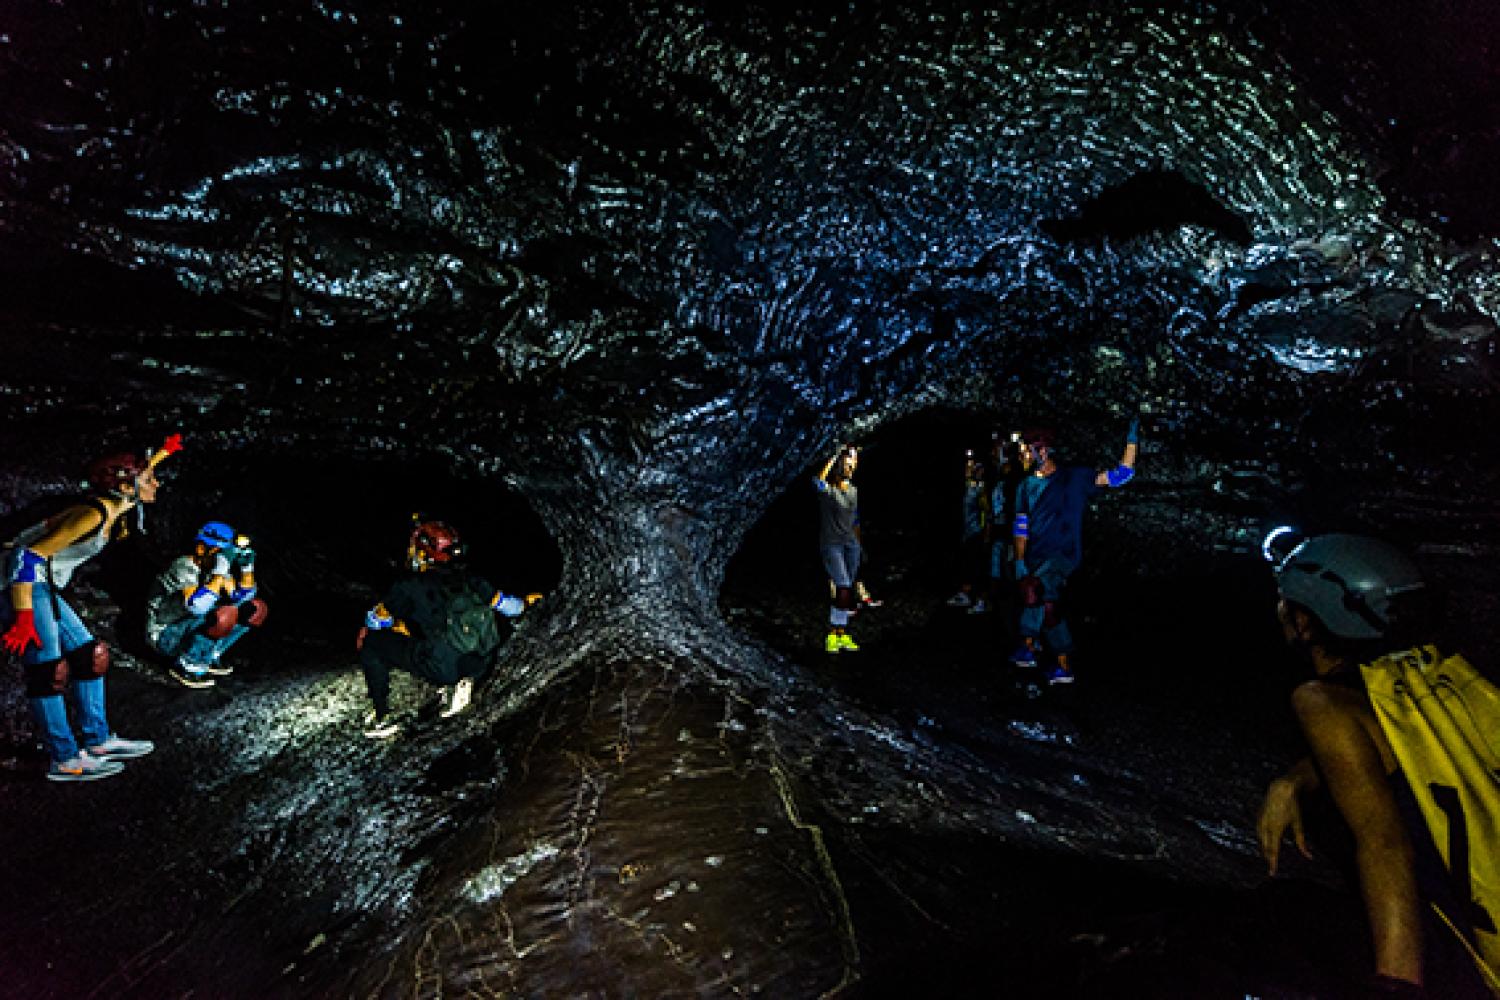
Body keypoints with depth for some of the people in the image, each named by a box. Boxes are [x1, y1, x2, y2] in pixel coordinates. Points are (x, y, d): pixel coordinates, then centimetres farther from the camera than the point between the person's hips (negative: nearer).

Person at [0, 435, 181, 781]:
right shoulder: (94, 515, -22)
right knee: (49, 671, -8)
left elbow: (133, 474, 29)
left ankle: (99, 741, 17)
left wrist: (161, 454, 40)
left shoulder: (114, 510, 5)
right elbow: (30, 555, -24)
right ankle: (65, 761, -2)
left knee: (91, 657, 10)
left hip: (45, 589, 10)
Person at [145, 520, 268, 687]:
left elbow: (242, 597, 5)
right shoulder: (186, 567, -23)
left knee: (255, 609, 0)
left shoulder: (218, 566, -1)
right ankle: (186, 665, -13)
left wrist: (246, 567, -10)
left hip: (194, 629, 8)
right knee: (223, 616, -34)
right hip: (165, 635, -8)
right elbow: (197, 606, -38)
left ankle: (211, 655, 4)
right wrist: (220, 573, -38)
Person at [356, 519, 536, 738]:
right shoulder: (470, 580, 13)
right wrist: (526, 602, 45)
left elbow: (375, 621, 15)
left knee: (371, 643, 13)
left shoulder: (410, 585, 2)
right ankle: (456, 685, 17)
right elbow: (506, 605, 23)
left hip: (442, 667, -5)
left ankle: (382, 718, 14)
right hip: (480, 666, 5)